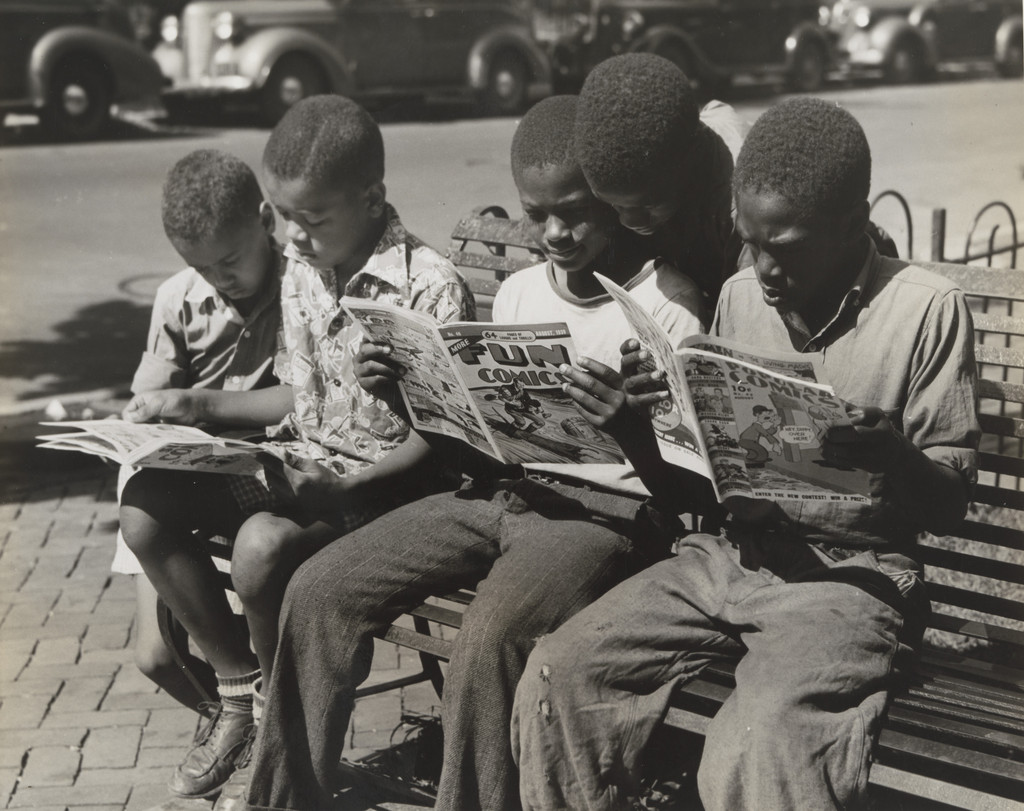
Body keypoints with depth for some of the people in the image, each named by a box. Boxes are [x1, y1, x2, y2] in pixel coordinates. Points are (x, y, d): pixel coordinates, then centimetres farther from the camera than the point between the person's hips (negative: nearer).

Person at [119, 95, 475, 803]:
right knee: (146, 505, -8)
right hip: (301, 465, 8)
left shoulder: (432, 287, -17)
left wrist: (349, 484, -27)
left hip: (388, 482, -8)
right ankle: (240, 691, 5)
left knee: (263, 543, -33)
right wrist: (198, 405, 10)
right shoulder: (301, 270, 6)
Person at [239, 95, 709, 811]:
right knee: (320, 587, -8)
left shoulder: (668, 301, -6)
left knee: (491, 636, -33)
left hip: (605, 510, -6)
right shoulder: (518, 293, 13)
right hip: (499, 490, 6)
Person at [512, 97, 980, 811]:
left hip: (852, 573, -5)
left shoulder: (926, 310, -7)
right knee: (557, 677, -12)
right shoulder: (740, 298, 8)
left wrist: (895, 459, -28)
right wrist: (652, 407, -9)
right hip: (729, 556, 5)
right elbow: (677, 484, 12)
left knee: (756, 746, -31)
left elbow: (950, 506, -5)